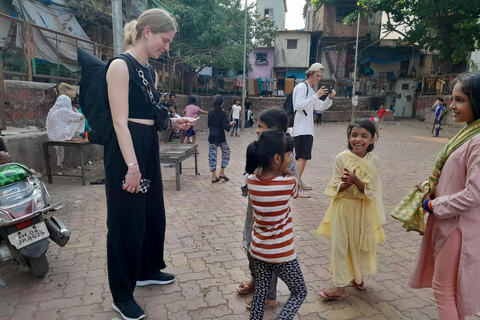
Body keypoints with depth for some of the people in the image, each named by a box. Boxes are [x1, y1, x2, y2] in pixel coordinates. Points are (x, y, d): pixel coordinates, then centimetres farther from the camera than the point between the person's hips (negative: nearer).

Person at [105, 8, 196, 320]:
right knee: (127, 220, 0)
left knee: (153, 213, 18)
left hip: (149, 147, 9)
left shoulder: (150, 71, 14)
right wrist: (131, 165, -23)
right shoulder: (120, 65, -12)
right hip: (126, 149, -9)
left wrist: (174, 122, 4)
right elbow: (120, 121, -19)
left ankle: (148, 270, 39)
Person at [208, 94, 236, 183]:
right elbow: (225, 127, -15)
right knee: (226, 152, 15)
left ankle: (214, 176, 7)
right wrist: (231, 124, 3)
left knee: (212, 155, 5)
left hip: (211, 136, 4)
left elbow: (209, 124, 12)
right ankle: (222, 173, 13)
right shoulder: (222, 113, -11)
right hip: (220, 136, -4)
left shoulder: (210, 112, 4)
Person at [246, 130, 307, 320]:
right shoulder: (288, 182, -21)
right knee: (300, 292, 17)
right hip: (282, 253, -4)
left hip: (258, 250, 5)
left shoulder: (251, 180, -10)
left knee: (260, 293, 21)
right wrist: (285, 172, 1)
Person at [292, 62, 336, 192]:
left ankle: (298, 182, 20)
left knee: (303, 157, 12)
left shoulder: (311, 90, 21)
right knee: (303, 156, -14)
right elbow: (299, 105, -22)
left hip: (307, 129, 10)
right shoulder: (302, 86, -8)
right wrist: (317, 95, -23)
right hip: (301, 129, -10)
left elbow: (321, 107, 22)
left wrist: (329, 98, 5)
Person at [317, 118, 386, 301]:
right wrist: (346, 184, -28)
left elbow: (371, 191, -11)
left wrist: (356, 181, -28)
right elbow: (334, 187, -7)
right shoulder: (342, 158, -9)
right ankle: (340, 287, 16)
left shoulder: (373, 161, -7)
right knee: (340, 246, 3)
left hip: (363, 210, 1)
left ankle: (358, 277, 41)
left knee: (360, 244, 17)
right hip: (343, 207, -1)